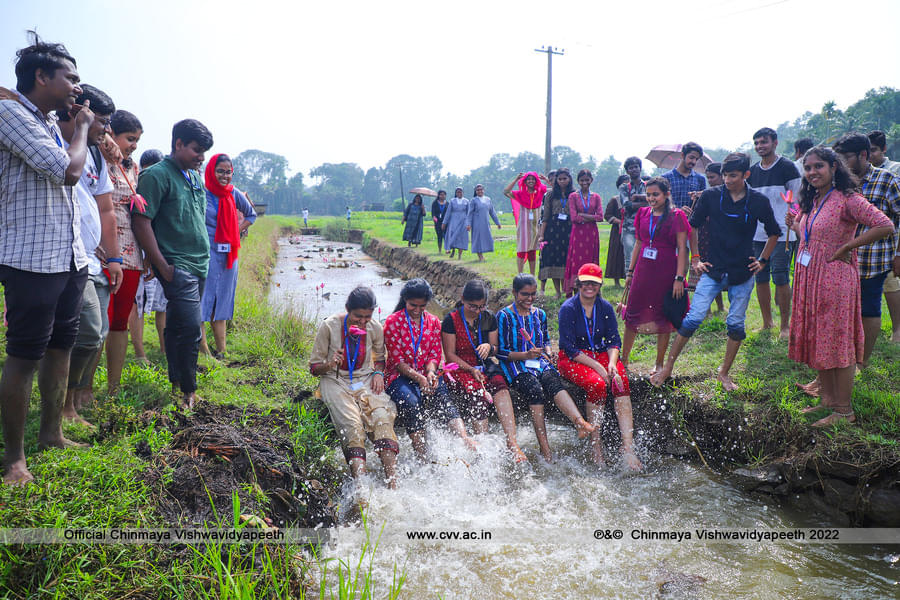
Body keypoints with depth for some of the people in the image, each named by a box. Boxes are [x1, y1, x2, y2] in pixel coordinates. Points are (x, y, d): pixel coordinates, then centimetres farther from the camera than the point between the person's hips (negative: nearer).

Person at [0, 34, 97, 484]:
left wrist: (89, 128, 16)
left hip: (69, 258, 9)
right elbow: (68, 169, -17)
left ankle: (51, 434, 27)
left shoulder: (50, 124, 17)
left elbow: (79, 176, 26)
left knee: (61, 347, 14)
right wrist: (82, 126, -1)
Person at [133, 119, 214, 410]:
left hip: (199, 265, 8)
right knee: (190, 328, -10)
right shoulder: (157, 175, -9)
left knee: (178, 326, 15)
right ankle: (188, 392, 2)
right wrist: (163, 266, -15)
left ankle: (176, 383, 22)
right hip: (176, 266, -8)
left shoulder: (195, 178, 16)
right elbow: (141, 222, -14)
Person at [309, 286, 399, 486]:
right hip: (336, 382, -2)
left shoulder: (375, 329, 0)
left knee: (382, 417, -28)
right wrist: (329, 364, -23)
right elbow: (314, 368, -1)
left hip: (365, 380, 2)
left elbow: (380, 359, 19)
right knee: (352, 424, -31)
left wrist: (378, 373, -4)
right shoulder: (329, 326, -8)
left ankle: (392, 483, -36)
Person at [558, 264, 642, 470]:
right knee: (597, 384, -33)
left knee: (621, 381, -26)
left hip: (601, 354, 4)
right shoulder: (568, 309, -9)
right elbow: (569, 348, -13)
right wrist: (597, 367, -21)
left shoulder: (606, 308, 5)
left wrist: (612, 363, -16)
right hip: (573, 359, -4)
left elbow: (614, 341, 5)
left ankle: (627, 446, -33)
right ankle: (596, 445, -21)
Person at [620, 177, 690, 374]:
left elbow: (682, 249, -8)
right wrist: (630, 272, 15)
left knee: (663, 318, 6)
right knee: (632, 314, 6)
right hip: (643, 270, 4)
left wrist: (679, 278, -14)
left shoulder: (676, 216, -6)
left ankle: (659, 364, 17)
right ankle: (623, 358, 18)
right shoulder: (643, 214, 8)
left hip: (666, 272, -4)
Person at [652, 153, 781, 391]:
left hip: (743, 273, 1)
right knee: (693, 318, -8)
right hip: (713, 270, -1)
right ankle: (668, 367, 2)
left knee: (736, 324, 5)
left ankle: (724, 373, 21)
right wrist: (695, 258, 5)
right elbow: (693, 226, 8)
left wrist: (762, 261, 9)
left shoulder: (759, 201, -2)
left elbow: (774, 232, 14)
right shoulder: (710, 196, -4)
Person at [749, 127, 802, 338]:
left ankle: (785, 324, 3)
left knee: (781, 278, -7)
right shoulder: (752, 172, 13)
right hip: (757, 234, 5)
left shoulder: (787, 167, -2)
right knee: (760, 278, 7)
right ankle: (767, 322, 18)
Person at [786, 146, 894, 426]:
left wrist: (846, 247, -19)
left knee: (836, 342, -2)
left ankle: (844, 410, 8)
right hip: (808, 278, 9)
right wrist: (795, 224, 6)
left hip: (835, 279, -8)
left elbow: (886, 227, -23)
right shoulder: (811, 201, 12)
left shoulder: (847, 199, -14)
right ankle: (828, 400, 24)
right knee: (816, 339, 13)